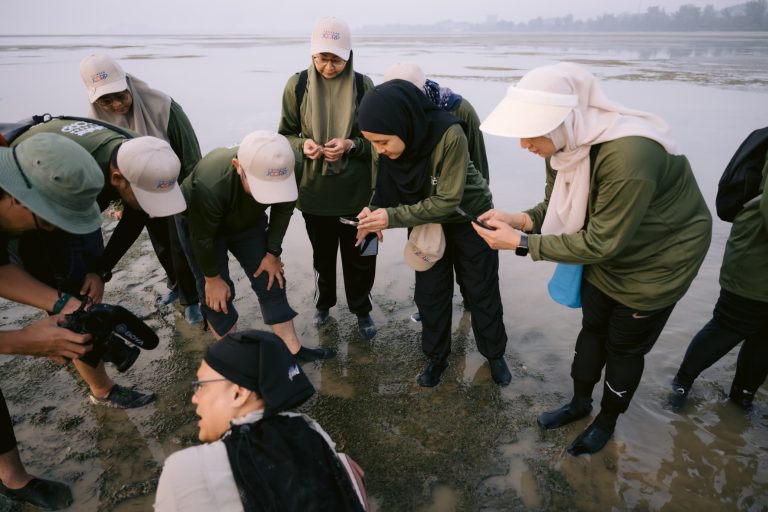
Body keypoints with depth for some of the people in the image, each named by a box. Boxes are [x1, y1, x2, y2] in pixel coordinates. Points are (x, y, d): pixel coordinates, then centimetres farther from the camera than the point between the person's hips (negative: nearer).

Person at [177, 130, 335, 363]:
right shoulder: (209, 186, -43)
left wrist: (272, 253, -8)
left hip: (248, 221, 4)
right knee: (216, 295, -3)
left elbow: (283, 209, -11)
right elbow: (203, 238, -27)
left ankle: (293, 350, 15)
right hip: (200, 223, -3)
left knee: (270, 282, 3)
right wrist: (213, 278, -13)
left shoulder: (283, 170, -32)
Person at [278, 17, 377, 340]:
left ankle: (362, 311, 34)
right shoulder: (298, 85, -5)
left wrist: (351, 145, -20)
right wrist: (302, 145, -19)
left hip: (356, 192, -1)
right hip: (314, 191, 1)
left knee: (359, 257, 10)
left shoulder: (363, 85, -6)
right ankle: (324, 304, 44)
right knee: (323, 254, 20)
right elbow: (285, 134, 3)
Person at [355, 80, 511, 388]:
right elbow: (387, 186, -6)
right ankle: (437, 357, 31)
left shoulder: (448, 134, -36)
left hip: (470, 218, -3)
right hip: (427, 222, 4)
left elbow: (448, 201, -31)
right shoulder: (386, 146, -21)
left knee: (482, 292, 11)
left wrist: (393, 217, -35)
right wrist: (375, 211, -27)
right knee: (429, 294, 9)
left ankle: (495, 354, 35)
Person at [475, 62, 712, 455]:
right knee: (592, 329, 19)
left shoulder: (628, 156, -40)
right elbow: (555, 206, -3)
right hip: (606, 251, 7)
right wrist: (518, 219, -24)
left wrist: (521, 243, -31)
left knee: (625, 346, 10)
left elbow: (601, 243, -32)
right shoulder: (563, 145, -16)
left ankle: (607, 422, 37)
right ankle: (579, 403, 43)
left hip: (658, 260, -6)